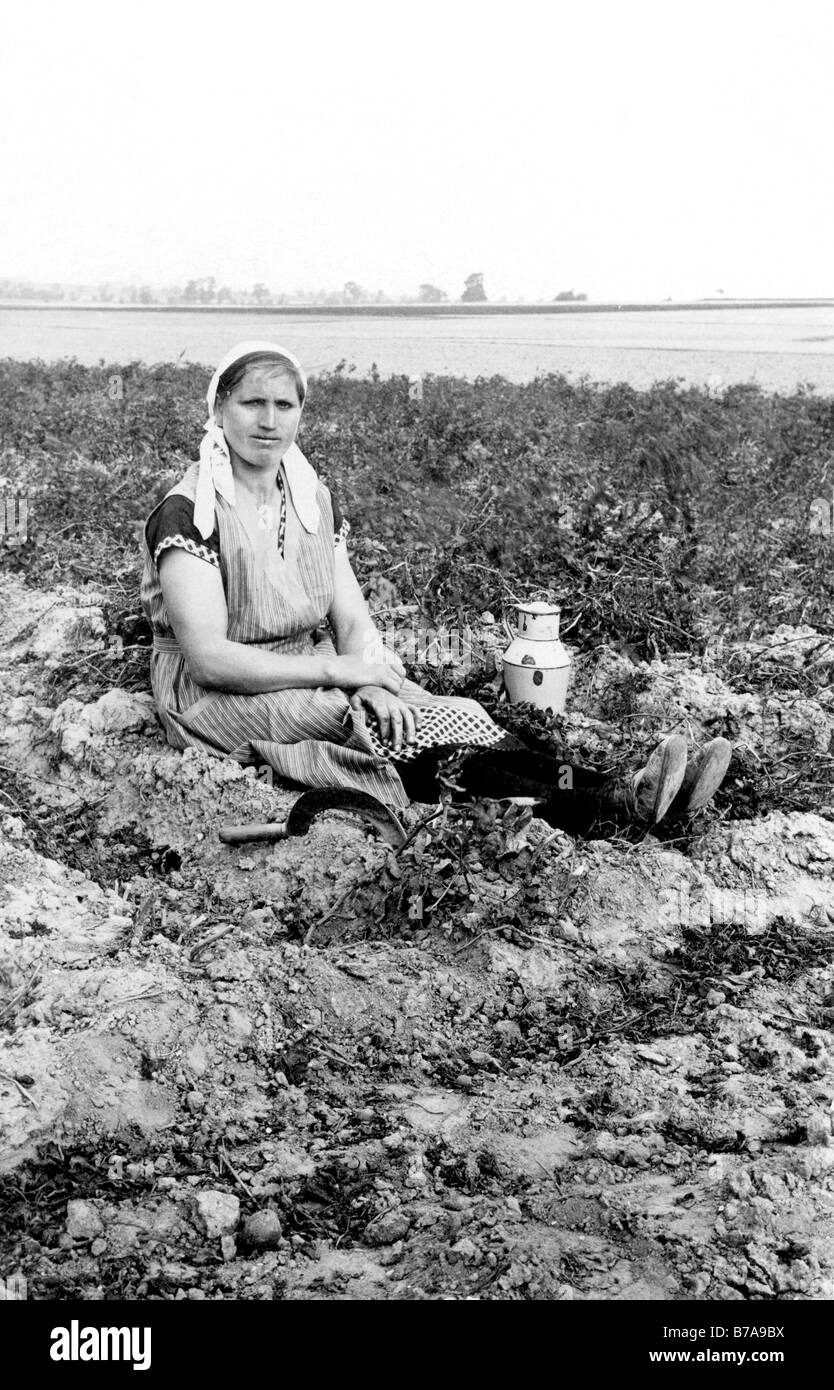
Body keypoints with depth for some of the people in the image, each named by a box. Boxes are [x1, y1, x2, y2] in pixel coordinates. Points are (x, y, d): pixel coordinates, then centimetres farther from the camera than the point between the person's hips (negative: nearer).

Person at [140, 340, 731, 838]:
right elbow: (208, 657, -20)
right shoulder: (189, 514, -13)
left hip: (312, 681, 6)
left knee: (438, 718, -23)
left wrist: (372, 683, -21)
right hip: (220, 701, -6)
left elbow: (354, 620, 2)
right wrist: (339, 670, -22)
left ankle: (624, 794, -36)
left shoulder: (315, 500, 7)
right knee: (436, 726, -26)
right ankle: (610, 805, -32)